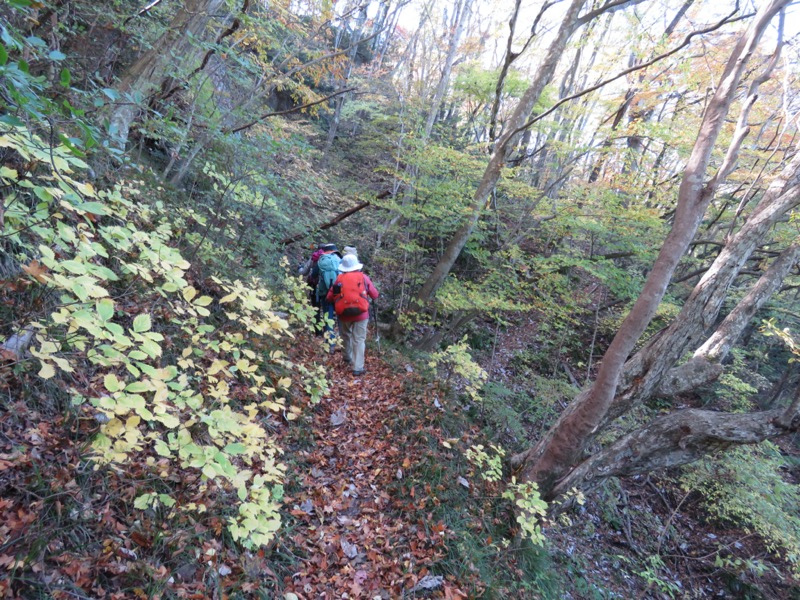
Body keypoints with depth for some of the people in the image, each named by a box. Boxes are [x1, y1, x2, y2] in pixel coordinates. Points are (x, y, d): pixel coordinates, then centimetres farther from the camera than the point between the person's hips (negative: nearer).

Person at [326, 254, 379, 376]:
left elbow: (329, 298, 3)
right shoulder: (363, 277, -3)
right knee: (359, 340, 1)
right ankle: (358, 368, -1)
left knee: (346, 336, 26)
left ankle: (348, 357, 44)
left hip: (344, 314, 2)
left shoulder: (339, 279, 0)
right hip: (360, 314, -2)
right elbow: (375, 295, 4)